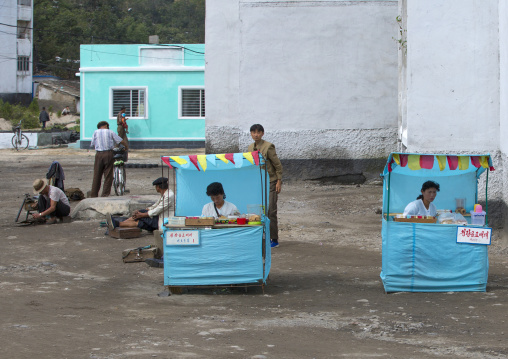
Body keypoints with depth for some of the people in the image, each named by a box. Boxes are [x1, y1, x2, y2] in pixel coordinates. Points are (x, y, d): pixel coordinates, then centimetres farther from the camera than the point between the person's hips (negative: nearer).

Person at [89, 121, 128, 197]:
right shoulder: (110, 132, 7)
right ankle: (105, 195, -2)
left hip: (99, 154, 1)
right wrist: (126, 146, 24)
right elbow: (121, 141, 6)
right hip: (109, 153, -1)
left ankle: (94, 195, 6)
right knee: (108, 176, 2)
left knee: (97, 176, 6)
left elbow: (91, 145, 11)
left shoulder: (96, 132, 10)